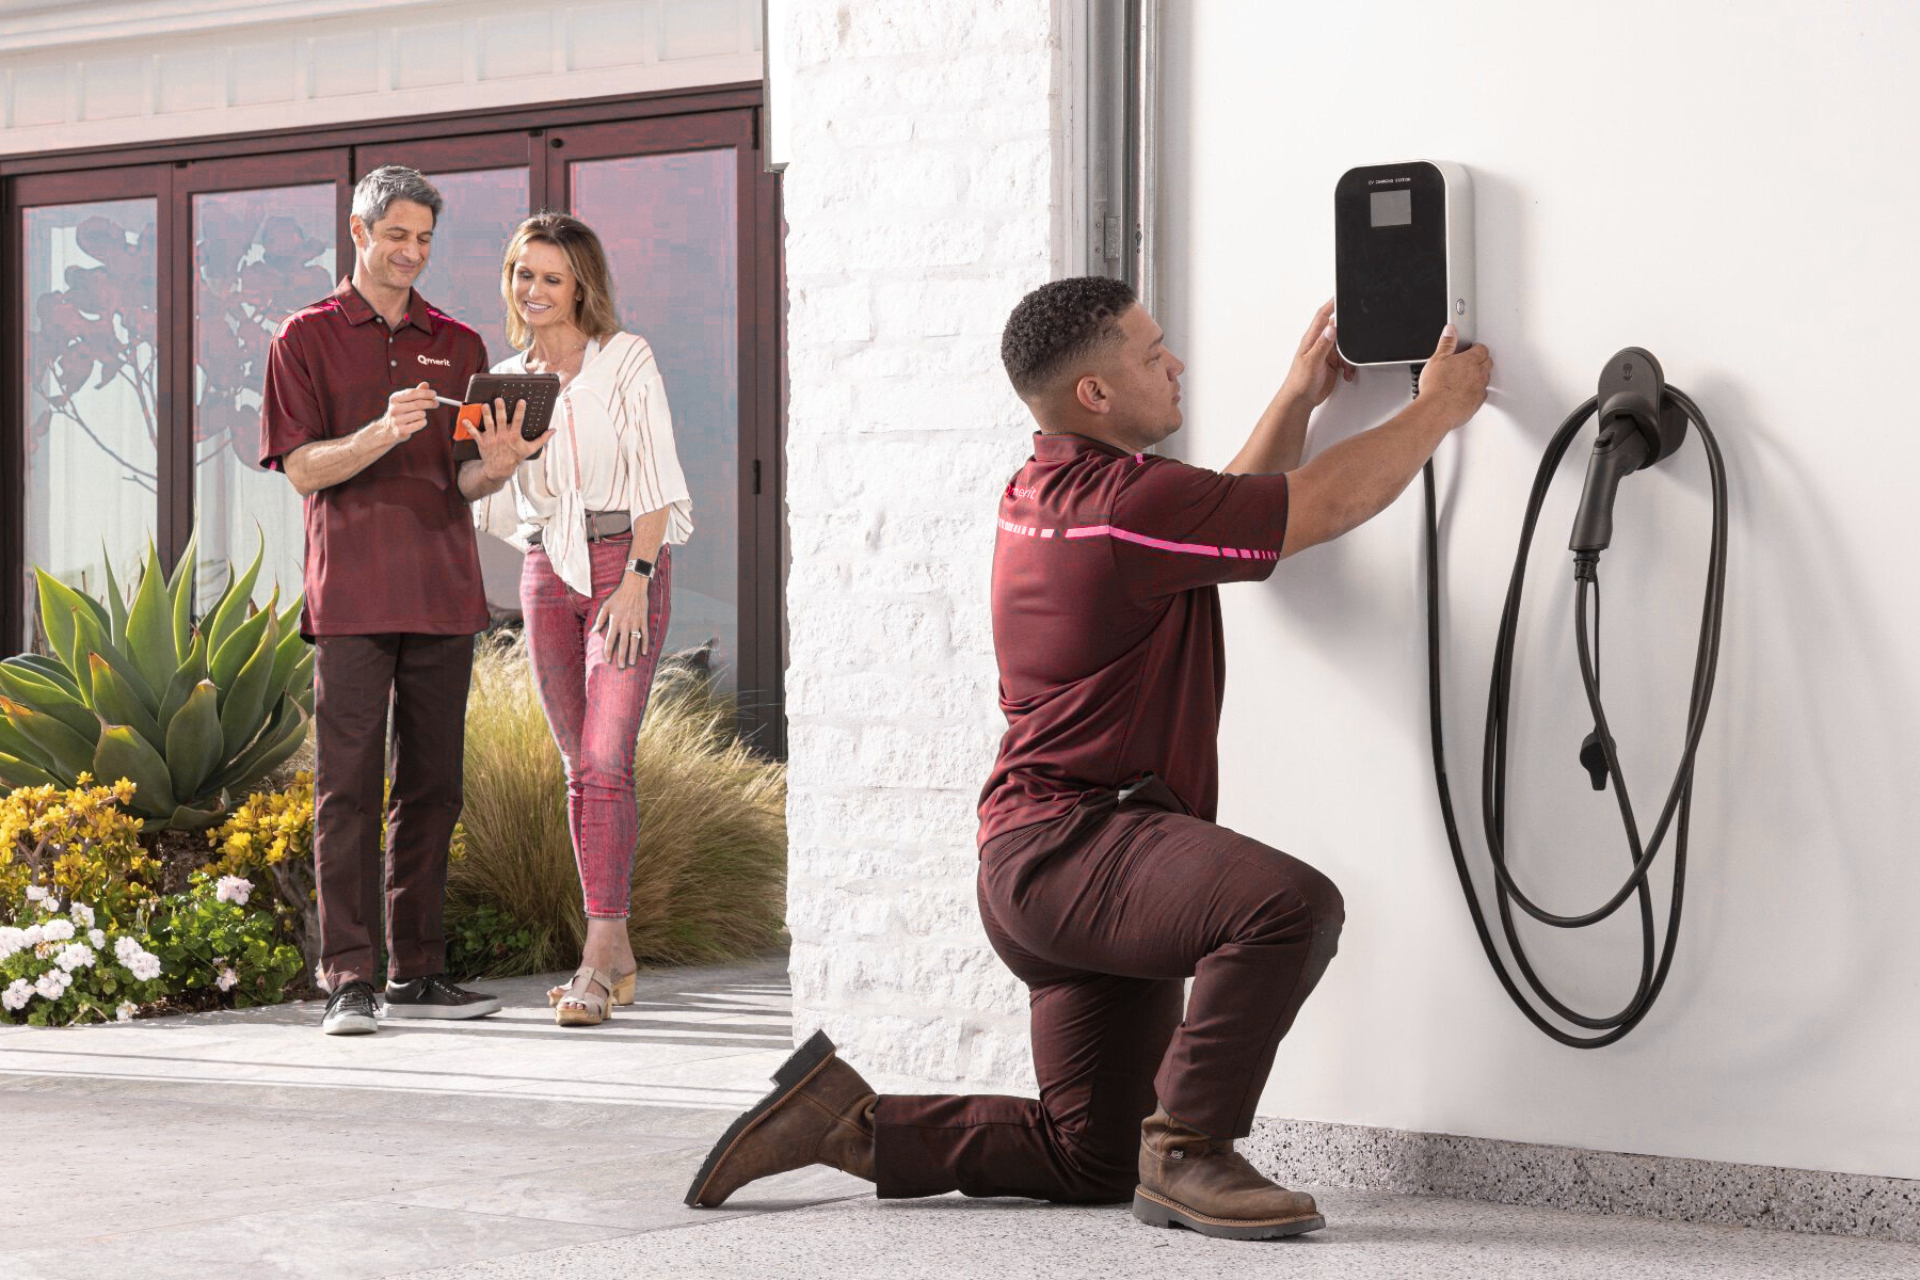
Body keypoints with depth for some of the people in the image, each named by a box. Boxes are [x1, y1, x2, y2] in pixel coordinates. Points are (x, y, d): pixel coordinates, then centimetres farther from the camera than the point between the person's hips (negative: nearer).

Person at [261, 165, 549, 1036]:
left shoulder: (457, 345, 16)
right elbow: (302, 469, -3)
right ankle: (348, 980, -9)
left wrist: (493, 466, -12)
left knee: (432, 785, 5)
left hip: (443, 591, 4)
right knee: (348, 785, -8)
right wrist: (385, 433, -21)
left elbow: (465, 485, 13)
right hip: (352, 594, -4)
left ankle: (418, 973, 10)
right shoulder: (306, 338, 6)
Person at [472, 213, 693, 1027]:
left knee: (605, 759, -15)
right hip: (547, 571, 5)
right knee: (582, 767, 6)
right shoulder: (508, 379, 13)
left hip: (625, 562, -5)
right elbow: (495, 496, 17)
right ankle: (616, 957, 12)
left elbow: (655, 477, -6)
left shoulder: (625, 360, -1)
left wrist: (636, 578, -15)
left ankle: (597, 959, -18)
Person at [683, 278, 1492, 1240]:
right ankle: (1185, 1152, -20)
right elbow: (1331, 503, -10)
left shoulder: (1043, 492, 14)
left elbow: (1231, 510, 30)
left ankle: (845, 1120, 17)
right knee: (1291, 905, -34)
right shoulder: (1123, 504, -16)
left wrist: (1299, 394, 27)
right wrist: (1440, 407, 4)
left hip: (1041, 853, 10)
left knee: (1091, 1158, 14)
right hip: (1069, 840, -10)